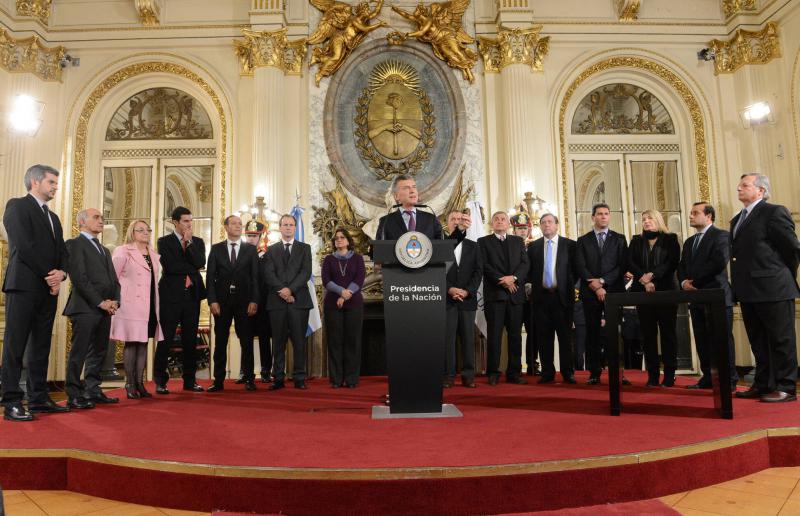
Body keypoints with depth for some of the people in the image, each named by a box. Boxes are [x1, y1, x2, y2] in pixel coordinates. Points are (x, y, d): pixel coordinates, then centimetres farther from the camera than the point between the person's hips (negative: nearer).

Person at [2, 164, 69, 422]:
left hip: (48, 288, 8)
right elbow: (23, 246, -13)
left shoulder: (53, 217, 22)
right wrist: (49, 274, -11)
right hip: (24, 285, -7)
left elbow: (62, 252, 15)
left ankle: (38, 398, 14)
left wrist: (60, 274, -5)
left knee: (41, 346, 9)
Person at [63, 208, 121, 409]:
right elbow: (79, 278, -12)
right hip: (85, 308, -8)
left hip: (105, 309, 8)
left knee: (99, 352, 10)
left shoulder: (104, 250, 24)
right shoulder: (74, 244, -1)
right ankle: (74, 396, 2)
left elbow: (114, 279, 19)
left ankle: (93, 391, 18)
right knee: (79, 352, -4)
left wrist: (115, 300, 1)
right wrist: (100, 302, -13)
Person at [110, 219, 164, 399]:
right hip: (131, 305, -6)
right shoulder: (123, 251, -2)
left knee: (143, 343, 7)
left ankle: (139, 383, 13)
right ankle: (130, 385, 5)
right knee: (131, 343, -3)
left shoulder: (153, 254, 16)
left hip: (150, 306, 6)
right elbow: (112, 277, -6)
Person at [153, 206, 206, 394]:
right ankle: (160, 381, 10)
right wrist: (191, 269, -5)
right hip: (171, 296, -3)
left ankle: (189, 380, 15)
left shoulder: (197, 242, 12)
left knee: (190, 340, 7)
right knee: (165, 340, 0)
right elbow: (169, 266, -12)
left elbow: (200, 263, -6)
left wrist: (188, 242, -8)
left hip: (192, 295, 4)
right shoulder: (165, 241, 2)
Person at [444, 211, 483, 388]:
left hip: (468, 299, 2)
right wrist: (450, 289, -12)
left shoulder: (473, 246, 14)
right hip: (447, 299, -2)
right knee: (447, 338, -3)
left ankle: (468, 375, 7)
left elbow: (478, 272, 6)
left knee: (468, 339, 2)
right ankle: (448, 375, 2)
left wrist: (467, 291, -7)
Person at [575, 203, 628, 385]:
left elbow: (623, 266, 1)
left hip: (614, 290, 0)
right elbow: (580, 267, 2)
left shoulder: (619, 239, 11)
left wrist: (602, 281, -9)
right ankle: (594, 373, 6)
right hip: (590, 292, 0)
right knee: (592, 333, 1)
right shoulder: (583, 240, 11)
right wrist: (595, 286, -9)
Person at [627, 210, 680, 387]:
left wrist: (652, 275, -18)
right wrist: (643, 279, -14)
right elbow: (630, 263, 2)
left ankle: (669, 374, 3)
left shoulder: (671, 239, 6)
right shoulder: (636, 241, 14)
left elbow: (672, 262, -7)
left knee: (668, 332, 0)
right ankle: (652, 375, 4)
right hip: (642, 292, 2)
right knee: (648, 334, 1)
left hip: (666, 291, -2)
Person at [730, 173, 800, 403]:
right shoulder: (737, 220, 18)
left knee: (781, 340, 1)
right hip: (748, 290, 8)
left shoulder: (774, 212, -7)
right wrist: (739, 283, 11)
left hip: (773, 289, -8)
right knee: (758, 341, 13)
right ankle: (763, 385, 21)